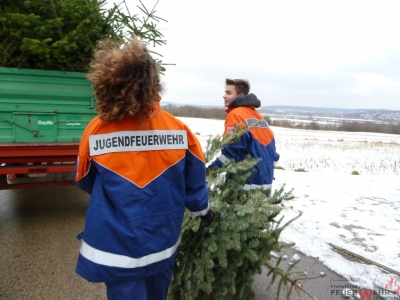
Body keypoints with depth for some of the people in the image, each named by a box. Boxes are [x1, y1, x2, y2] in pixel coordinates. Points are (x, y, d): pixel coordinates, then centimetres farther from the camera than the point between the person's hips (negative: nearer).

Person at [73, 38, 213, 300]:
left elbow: (84, 180, 2)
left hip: (115, 246, -2)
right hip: (162, 241, 2)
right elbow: (195, 180, -2)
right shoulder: (178, 129, -13)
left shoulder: (96, 130, -15)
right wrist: (203, 210, 17)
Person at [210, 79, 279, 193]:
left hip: (246, 184, -9)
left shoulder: (236, 115, -9)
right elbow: (270, 147, 16)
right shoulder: (258, 116, 15)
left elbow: (232, 150, -19)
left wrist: (211, 170, -14)